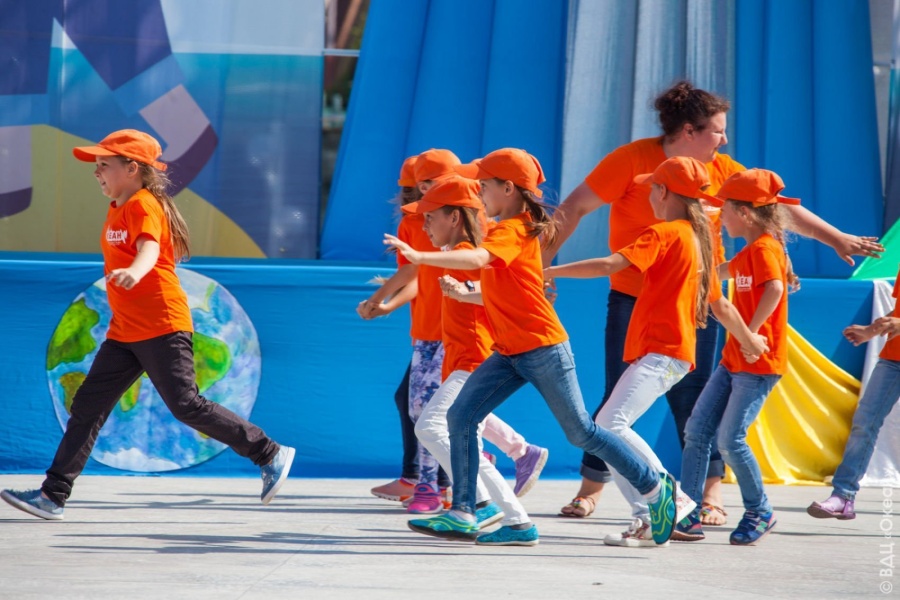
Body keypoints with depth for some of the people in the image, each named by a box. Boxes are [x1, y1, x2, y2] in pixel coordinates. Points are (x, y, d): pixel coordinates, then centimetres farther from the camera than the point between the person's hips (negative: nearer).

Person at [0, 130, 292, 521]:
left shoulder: (144, 206, -12)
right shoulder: (116, 211, 16)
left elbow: (149, 249, -32)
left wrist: (134, 272, -52)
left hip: (162, 327, -9)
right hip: (124, 333, 9)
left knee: (187, 407, -12)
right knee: (87, 406, 3)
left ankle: (271, 455, 0)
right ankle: (53, 495, 2)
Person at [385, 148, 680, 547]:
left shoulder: (512, 232, -17)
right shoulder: (513, 229, 13)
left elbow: (477, 259, -38)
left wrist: (419, 257, -45)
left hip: (543, 349, -9)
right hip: (509, 351, 9)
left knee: (581, 432, -1)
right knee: (460, 417, -2)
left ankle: (655, 487, 13)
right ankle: (462, 514, -2)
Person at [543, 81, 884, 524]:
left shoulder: (722, 170, 2)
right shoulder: (634, 160, -10)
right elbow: (575, 208, -7)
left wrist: (836, 239, 5)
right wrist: (542, 262, -10)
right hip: (633, 300, -2)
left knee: (693, 402, 0)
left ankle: (711, 494, 8)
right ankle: (590, 489, 12)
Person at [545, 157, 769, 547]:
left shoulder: (664, 234, -7)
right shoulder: (700, 240, 20)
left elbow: (609, 266, -18)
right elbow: (720, 305, 29)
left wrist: (550, 272, -12)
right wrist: (749, 339, 45)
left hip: (661, 353, -10)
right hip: (670, 353, 10)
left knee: (613, 423, -23)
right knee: (605, 427, 7)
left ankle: (670, 498, -23)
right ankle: (647, 518, 2)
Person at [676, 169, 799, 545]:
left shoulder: (764, 249, -14)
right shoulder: (748, 253, 16)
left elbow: (774, 289, -33)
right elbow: (723, 272, 37)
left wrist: (751, 332, -31)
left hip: (759, 362, -10)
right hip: (734, 359, 10)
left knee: (730, 439, -11)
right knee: (697, 429, 3)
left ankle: (760, 513, 6)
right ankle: (688, 515, 4)